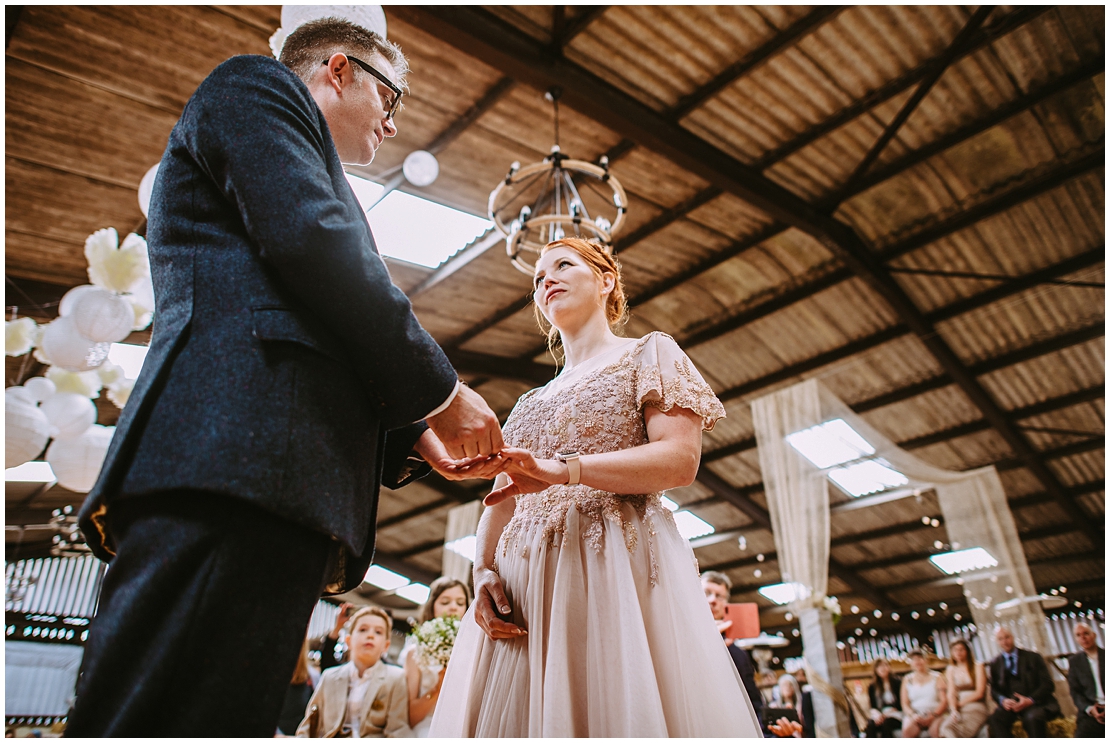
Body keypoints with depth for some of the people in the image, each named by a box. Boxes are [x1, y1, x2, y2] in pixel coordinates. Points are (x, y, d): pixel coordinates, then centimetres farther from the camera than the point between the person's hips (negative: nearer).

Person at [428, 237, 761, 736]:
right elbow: (501, 501, 17)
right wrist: (483, 570, -4)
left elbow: (680, 459, -8)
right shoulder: (532, 402, 26)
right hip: (521, 589, 5)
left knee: (619, 709, -9)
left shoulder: (647, 353, 10)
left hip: (618, 569, -5)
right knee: (515, 712, 3)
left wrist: (564, 469, -19)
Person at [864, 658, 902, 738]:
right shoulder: (872, 687, 14)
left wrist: (888, 712, -13)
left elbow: (901, 703, 1)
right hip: (879, 715, 2)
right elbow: (873, 706, 9)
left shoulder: (896, 683, 6)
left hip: (895, 714, -2)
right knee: (870, 724, -32)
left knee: (885, 723, -37)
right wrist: (876, 713, -15)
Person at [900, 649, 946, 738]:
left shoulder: (937, 677, 11)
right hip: (915, 715, 1)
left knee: (937, 729, -36)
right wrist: (913, 715, -13)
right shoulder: (907, 679, 15)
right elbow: (905, 704, 9)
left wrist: (932, 716, -14)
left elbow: (944, 701, 2)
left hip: (935, 714, -1)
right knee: (907, 730, -32)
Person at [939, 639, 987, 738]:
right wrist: (954, 709, -13)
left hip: (976, 707, -3)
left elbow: (979, 693, 1)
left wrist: (960, 703, -3)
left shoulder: (977, 667, 9)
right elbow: (951, 693, 7)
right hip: (959, 710, 3)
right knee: (946, 727, -34)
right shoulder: (951, 670, 18)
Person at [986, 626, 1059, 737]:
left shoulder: (1033, 657, 11)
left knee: (1032, 717, -38)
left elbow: (1048, 684, 2)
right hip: (1010, 703, 2)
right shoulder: (995, 664, 17)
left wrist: (1031, 700, -15)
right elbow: (994, 689, 13)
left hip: (1035, 703, -1)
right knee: (994, 719, -31)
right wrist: (1003, 700, -13)